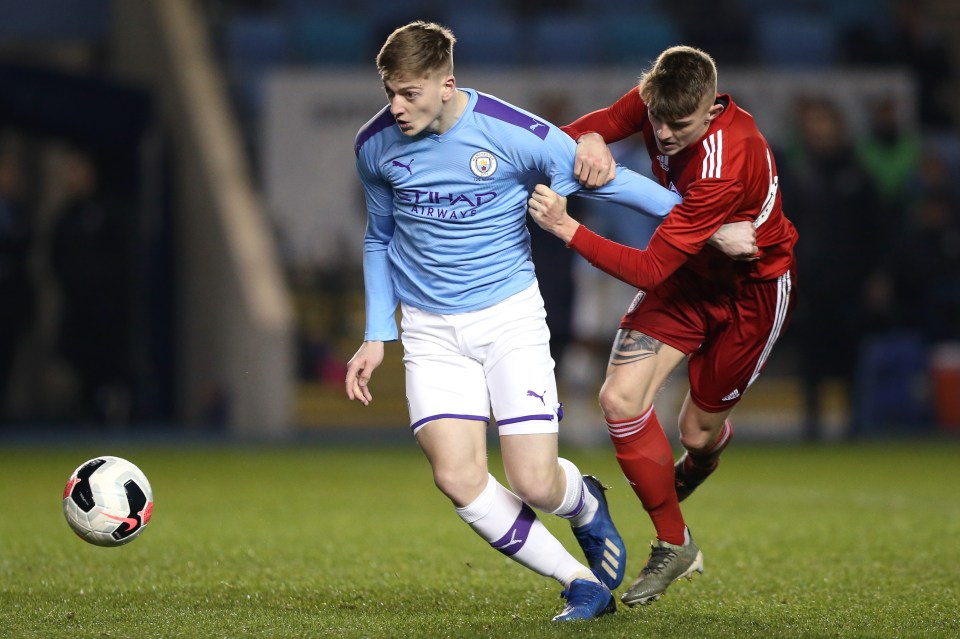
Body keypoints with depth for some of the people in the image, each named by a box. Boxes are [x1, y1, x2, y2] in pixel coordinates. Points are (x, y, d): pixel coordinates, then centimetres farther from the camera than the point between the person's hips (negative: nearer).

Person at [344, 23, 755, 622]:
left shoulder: (514, 133, -15)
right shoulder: (375, 145, -2)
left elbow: (608, 180, -2)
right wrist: (377, 335, 12)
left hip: (509, 314, -3)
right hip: (431, 329, 3)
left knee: (536, 482, -12)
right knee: (458, 477, -18)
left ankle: (586, 503, 28)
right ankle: (582, 584, -3)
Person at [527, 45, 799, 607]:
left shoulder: (724, 169, -39)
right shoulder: (656, 102, -19)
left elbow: (649, 270, -37)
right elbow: (596, 125, -3)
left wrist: (566, 228, -43)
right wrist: (589, 139, -28)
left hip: (753, 286, -6)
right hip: (687, 271, 6)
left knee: (698, 432, 7)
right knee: (620, 399, -13)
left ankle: (713, 445, 49)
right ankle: (675, 545, 5)